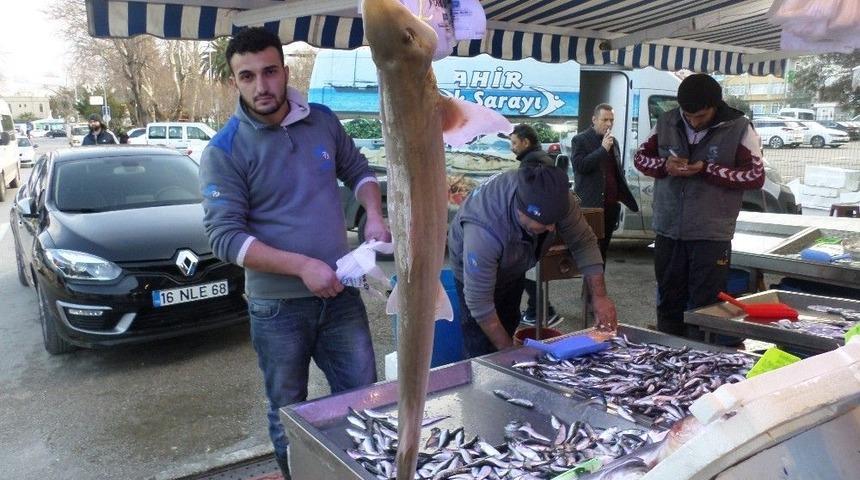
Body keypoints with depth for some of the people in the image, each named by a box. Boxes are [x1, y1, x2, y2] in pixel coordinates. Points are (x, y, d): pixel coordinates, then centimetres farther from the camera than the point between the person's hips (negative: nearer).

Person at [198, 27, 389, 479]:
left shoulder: (322, 120, 1)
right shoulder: (224, 151, -12)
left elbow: (357, 171, 15)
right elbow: (224, 237, -16)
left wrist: (374, 216, -5)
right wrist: (302, 265, -25)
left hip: (342, 293, 3)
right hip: (278, 306, -3)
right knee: (288, 414, 15)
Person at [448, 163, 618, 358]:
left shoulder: (555, 196, -32)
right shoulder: (483, 232, -46)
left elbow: (583, 242, -18)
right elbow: (479, 301, -37)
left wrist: (600, 296, -25)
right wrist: (509, 351, -32)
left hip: (514, 263, 5)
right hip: (474, 264, -5)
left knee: (509, 324, 19)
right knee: (483, 346, -7)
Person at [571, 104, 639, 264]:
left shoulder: (614, 141, 16)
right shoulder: (579, 140, -2)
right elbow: (579, 165, -17)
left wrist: (623, 196, 15)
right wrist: (603, 149, -16)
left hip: (611, 204, 6)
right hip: (591, 204, -6)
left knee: (603, 248, 11)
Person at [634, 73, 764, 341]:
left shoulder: (738, 128, -6)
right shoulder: (667, 122, 3)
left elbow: (756, 176, -8)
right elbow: (641, 157, 11)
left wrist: (707, 170, -19)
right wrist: (664, 165, -11)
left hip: (711, 235, -3)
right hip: (668, 231, 4)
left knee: (704, 309, 3)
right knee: (668, 304, 14)